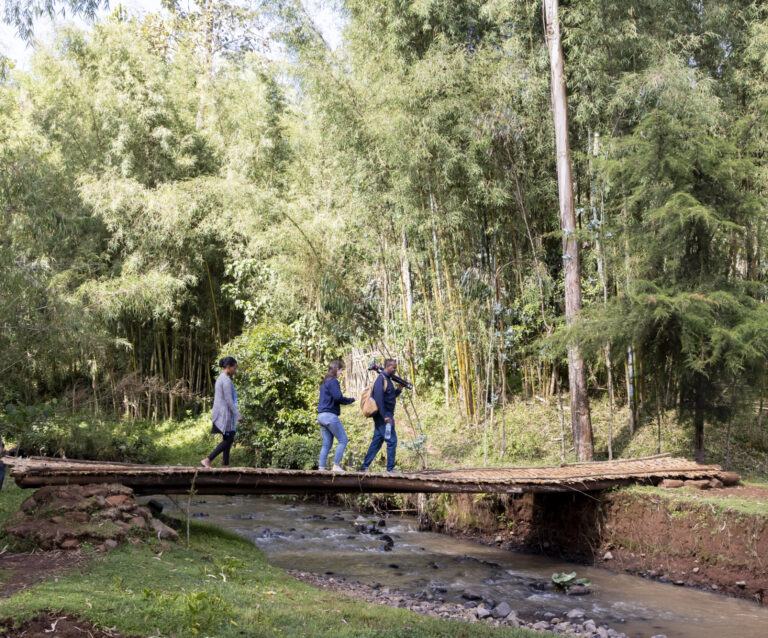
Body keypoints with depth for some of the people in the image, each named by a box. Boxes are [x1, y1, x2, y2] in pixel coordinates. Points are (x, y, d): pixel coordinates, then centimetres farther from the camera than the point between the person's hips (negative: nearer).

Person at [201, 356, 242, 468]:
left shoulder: (220, 378, 14)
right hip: (225, 414, -10)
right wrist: (238, 415, -17)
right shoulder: (226, 380, -17)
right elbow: (228, 400, -20)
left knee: (227, 439, 11)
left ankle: (225, 465, 11)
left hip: (220, 414, 10)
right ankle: (207, 460, -10)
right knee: (228, 440, -6)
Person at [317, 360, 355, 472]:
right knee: (343, 440, -4)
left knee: (326, 444, 9)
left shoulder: (324, 383, 20)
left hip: (321, 415, 9)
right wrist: (351, 400, -5)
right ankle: (336, 466, -8)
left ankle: (321, 467, 4)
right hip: (330, 415, -9)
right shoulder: (333, 381, -9)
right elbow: (338, 397, -19)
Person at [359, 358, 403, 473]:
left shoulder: (387, 379, 19)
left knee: (376, 442, 10)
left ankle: (365, 466, 12)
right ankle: (390, 468, -4)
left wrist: (399, 390, 10)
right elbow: (379, 398, -21)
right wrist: (385, 416, -24)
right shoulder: (381, 379, -12)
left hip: (383, 416, 10)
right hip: (384, 416, -10)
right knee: (392, 441, -7)